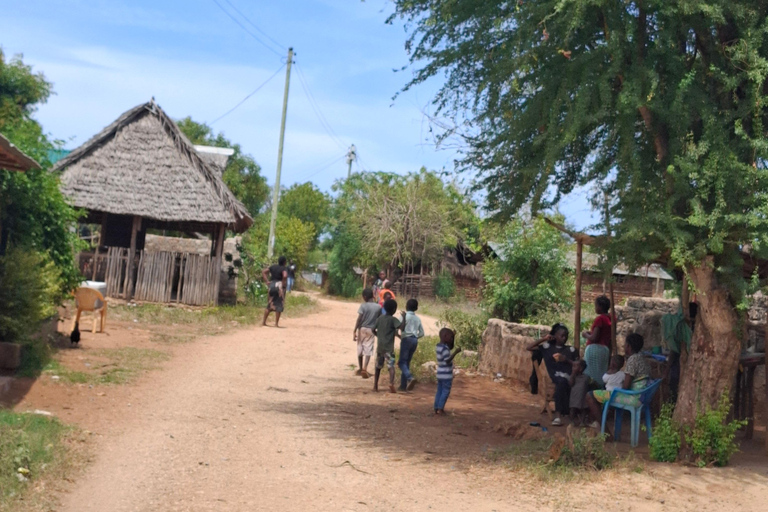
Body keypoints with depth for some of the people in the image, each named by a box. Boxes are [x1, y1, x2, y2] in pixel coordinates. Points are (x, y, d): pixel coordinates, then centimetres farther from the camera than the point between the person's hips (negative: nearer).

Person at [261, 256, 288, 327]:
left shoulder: (273, 267, 12)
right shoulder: (283, 269, -7)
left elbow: (263, 272, 11)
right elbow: (285, 276, -27)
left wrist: (267, 281, 6)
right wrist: (283, 284, -14)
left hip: (271, 286, 6)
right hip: (279, 286, -6)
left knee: (269, 305, 15)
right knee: (278, 305, 1)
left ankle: (264, 322, 14)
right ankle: (276, 323, -2)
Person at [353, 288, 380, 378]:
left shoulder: (363, 306, -9)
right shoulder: (378, 307, 0)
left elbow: (359, 319, -14)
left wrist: (355, 331, -12)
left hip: (361, 329, -1)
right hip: (371, 330, 1)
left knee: (360, 349, 13)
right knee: (368, 350, -1)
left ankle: (361, 368, 24)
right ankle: (364, 368, -18)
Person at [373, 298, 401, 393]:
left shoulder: (380, 318, 7)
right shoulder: (393, 319, -10)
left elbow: (373, 329, 10)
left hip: (379, 346, 5)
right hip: (389, 347, -5)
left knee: (378, 366, 17)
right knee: (391, 366, -9)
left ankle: (375, 385, 20)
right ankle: (391, 384, -29)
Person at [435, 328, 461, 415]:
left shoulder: (438, 346, 7)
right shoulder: (444, 349, -21)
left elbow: (450, 347, 19)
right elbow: (448, 360, -27)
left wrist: (453, 337, 9)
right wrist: (456, 352, -28)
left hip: (440, 373, 9)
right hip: (446, 374, -9)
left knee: (439, 390, 12)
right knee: (446, 391, -2)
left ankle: (436, 408, 14)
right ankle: (440, 409, -4)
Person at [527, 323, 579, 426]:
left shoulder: (571, 350, 16)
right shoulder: (547, 347, 13)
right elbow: (529, 348, 8)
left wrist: (567, 360, -3)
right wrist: (544, 339, 7)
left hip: (569, 377, 1)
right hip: (555, 378, -1)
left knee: (562, 382, -34)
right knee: (561, 382, -35)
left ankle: (558, 415, -32)